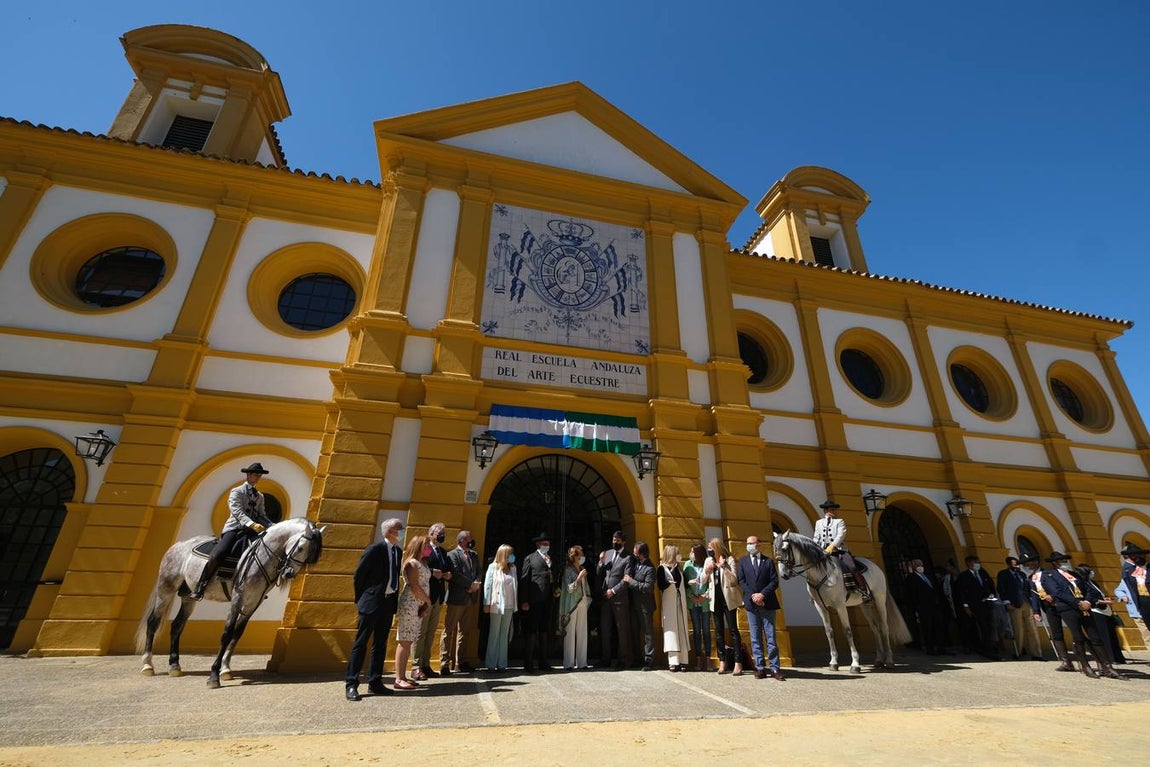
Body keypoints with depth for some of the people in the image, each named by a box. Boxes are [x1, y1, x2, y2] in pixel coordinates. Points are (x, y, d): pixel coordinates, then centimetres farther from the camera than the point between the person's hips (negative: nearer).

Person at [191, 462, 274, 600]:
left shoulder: (260, 496, 18)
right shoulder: (237, 491, 0)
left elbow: (261, 516, 14)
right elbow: (237, 511, -16)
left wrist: (273, 526, -7)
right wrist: (252, 524, -32)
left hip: (249, 531, 5)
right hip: (234, 528, -4)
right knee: (218, 554, -26)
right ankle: (199, 588, -8)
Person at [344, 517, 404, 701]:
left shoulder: (398, 552, 7)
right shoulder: (375, 549, -13)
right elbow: (359, 574, -7)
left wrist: (395, 600, 10)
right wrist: (361, 599, -1)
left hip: (389, 603, 7)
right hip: (371, 602, -7)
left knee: (380, 645, 13)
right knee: (360, 643, 1)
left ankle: (375, 683, 22)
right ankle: (351, 684, 10)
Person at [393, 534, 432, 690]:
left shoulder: (423, 563, 16)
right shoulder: (412, 563, -11)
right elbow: (414, 586, -16)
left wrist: (426, 604, 0)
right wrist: (428, 601, -6)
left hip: (419, 606, 8)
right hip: (409, 605, -8)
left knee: (408, 642, 11)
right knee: (404, 641, -5)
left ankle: (403, 676, 16)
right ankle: (399, 679, -1)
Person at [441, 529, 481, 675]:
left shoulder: (474, 555, 15)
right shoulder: (453, 555, -9)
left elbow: (479, 572, 12)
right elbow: (456, 575, -18)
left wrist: (477, 584, -8)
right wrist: (471, 584, -15)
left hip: (471, 598, 8)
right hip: (457, 599, -7)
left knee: (465, 631, 13)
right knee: (449, 631, 0)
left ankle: (460, 663, 22)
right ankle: (445, 664, 8)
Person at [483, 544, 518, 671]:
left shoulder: (512, 568, 9)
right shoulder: (493, 567, -4)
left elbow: (515, 586, 9)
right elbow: (487, 585, -5)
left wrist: (516, 603, 5)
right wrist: (487, 604, -9)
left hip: (509, 606, 4)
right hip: (497, 605, -4)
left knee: (504, 635, 9)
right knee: (494, 634, 2)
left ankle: (502, 663, 15)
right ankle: (490, 664, 11)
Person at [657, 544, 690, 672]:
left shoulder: (679, 569, 14)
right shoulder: (662, 568, -2)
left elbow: (685, 585, 14)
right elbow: (660, 584, -13)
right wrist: (668, 583, -32)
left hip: (680, 603, 5)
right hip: (669, 604, -5)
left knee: (681, 630, 2)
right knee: (671, 631, -6)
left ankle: (682, 661, 4)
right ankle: (673, 661, -5)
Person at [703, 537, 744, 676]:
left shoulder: (729, 559, -6)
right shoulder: (708, 561, 5)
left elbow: (734, 580, -12)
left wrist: (723, 566, -22)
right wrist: (707, 570, -12)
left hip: (728, 598, -4)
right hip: (715, 599, 4)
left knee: (733, 629, -3)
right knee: (719, 630, 8)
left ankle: (737, 663, 0)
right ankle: (722, 661, 15)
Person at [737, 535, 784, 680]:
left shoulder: (768, 561, 4)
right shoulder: (743, 561, 8)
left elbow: (774, 581, -2)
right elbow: (741, 581, 2)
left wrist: (762, 594, -13)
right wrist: (753, 595, -10)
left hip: (767, 603, -1)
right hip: (751, 603, 2)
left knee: (771, 637, 1)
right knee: (755, 638, 5)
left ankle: (774, 668, 6)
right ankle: (760, 667, 11)